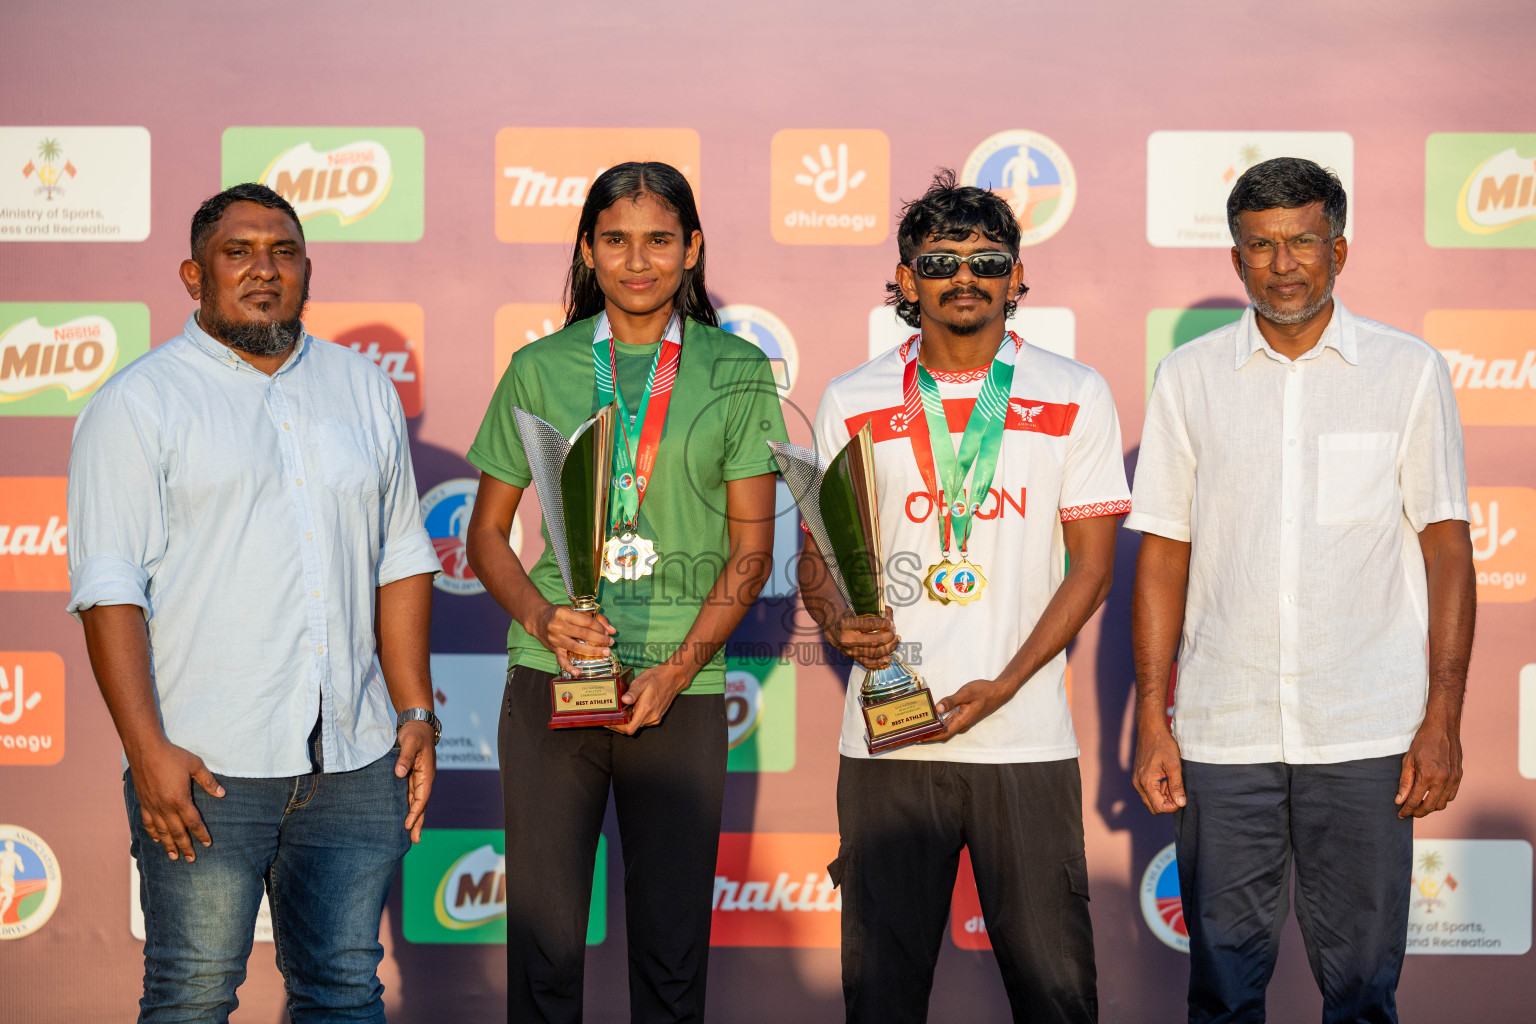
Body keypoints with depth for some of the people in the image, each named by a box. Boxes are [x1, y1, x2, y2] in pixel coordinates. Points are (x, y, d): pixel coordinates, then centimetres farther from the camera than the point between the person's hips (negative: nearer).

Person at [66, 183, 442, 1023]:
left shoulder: (363, 389, 15)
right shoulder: (139, 403, -1)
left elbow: (402, 561, 17)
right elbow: (109, 588, -7)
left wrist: (415, 712, 9)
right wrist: (147, 748, -16)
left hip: (353, 761, 4)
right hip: (205, 764, -4)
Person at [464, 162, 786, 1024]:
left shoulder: (736, 372, 6)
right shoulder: (540, 369, 8)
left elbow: (751, 548, 4)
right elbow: (488, 534, 11)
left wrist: (677, 670, -8)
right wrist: (541, 616, -9)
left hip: (683, 692, 0)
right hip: (551, 681, 0)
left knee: (673, 946, 3)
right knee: (543, 934, 2)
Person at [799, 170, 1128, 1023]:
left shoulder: (1076, 398, 4)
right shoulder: (853, 403, 8)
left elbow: (1092, 562, 2)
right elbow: (817, 553, 11)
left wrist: (1002, 685, -10)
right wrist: (839, 622, -13)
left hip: (1026, 739, -1)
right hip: (886, 741, 1)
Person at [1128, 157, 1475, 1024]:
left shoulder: (1410, 370, 3)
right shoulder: (1190, 378, 7)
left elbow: (1446, 546, 2)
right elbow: (1164, 554, 9)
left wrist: (1444, 718, -5)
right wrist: (1152, 718, 3)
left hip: (1368, 733, -1)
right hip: (1222, 733, 1)